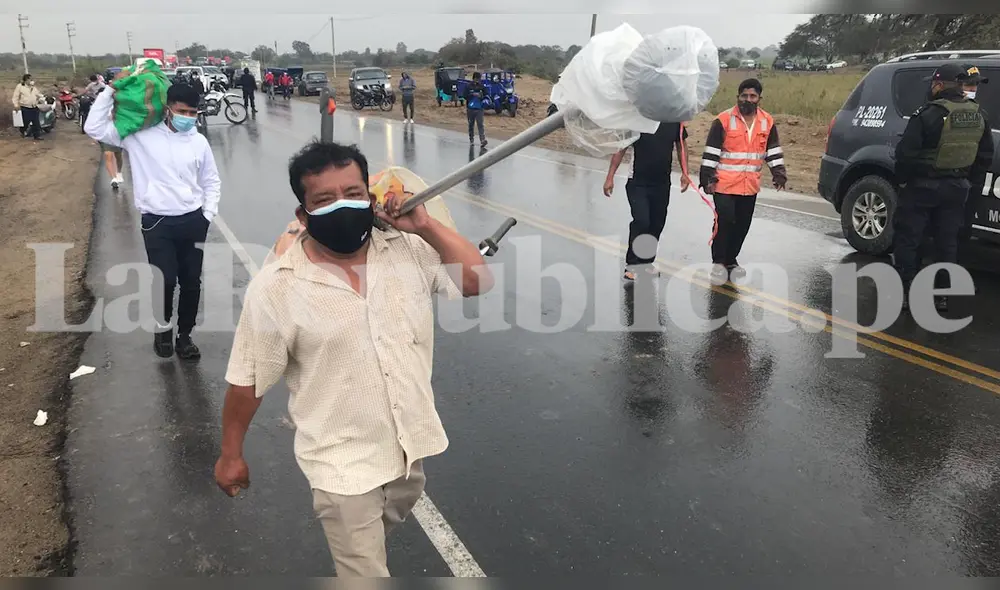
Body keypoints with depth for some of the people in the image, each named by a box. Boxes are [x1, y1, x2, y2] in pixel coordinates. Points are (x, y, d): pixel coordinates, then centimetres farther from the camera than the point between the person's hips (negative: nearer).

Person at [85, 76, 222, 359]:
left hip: (193, 220, 3)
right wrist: (111, 91, -9)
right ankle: (163, 329, 22)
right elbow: (95, 128, -7)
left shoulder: (199, 141, 4)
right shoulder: (140, 135, -3)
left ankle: (184, 335, 24)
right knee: (165, 280, -5)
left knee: (191, 282, 8)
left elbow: (211, 182, 13)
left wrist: (208, 215, 3)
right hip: (157, 222, -2)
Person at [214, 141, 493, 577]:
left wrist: (426, 226, -15)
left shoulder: (410, 250, -7)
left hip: (409, 445, 5)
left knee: (383, 529, 32)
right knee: (366, 573, 5)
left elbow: (478, 281, -7)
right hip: (342, 465, -5)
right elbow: (248, 381, -9)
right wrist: (231, 455, 1)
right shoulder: (275, 287, -18)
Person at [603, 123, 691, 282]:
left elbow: (681, 147, 13)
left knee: (656, 225, 10)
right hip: (637, 184, -4)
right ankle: (632, 265, -4)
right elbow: (620, 150, -5)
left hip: (662, 185, 4)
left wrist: (684, 173, 5)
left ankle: (646, 262, 26)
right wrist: (610, 177, -8)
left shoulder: (674, 122, 0)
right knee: (641, 221, -16)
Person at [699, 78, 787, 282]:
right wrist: (707, 177, -9)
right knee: (725, 221, -10)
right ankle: (718, 261, 5)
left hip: (750, 186, 5)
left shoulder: (767, 122, 6)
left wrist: (779, 173, 6)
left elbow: (774, 151, 14)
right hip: (724, 183, -5)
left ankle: (731, 260, 26)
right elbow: (711, 152, -6)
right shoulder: (724, 120, -7)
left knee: (742, 225, 10)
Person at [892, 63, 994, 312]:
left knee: (908, 239, 5)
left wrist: (902, 179, -3)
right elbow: (985, 155, 11)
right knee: (947, 242, 13)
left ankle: (906, 292, 7)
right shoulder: (978, 116, 4)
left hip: (923, 186, -6)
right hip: (956, 188, 6)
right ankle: (941, 295, 18)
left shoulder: (929, 114, -18)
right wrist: (969, 179, 20)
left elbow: (906, 153, -18)